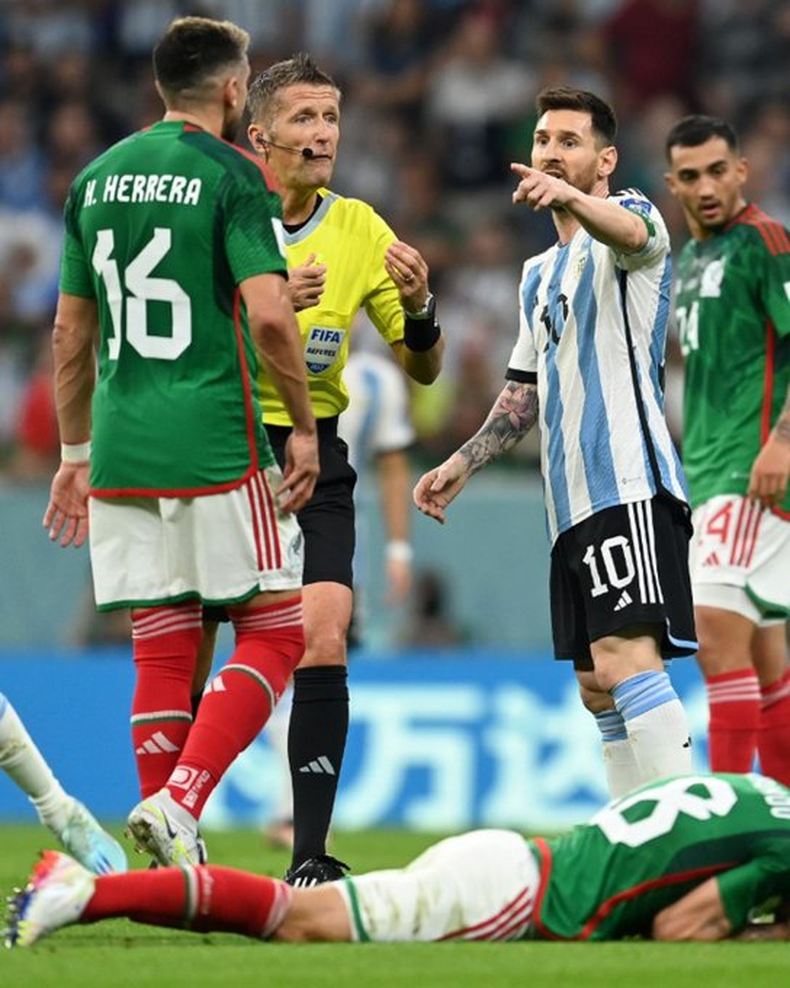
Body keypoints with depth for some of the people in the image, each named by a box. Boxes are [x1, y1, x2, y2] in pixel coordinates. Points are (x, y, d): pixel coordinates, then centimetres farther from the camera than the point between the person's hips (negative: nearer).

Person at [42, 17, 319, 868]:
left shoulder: (97, 179, 13)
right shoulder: (233, 176, -6)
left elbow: (70, 333, 16)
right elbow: (268, 316, -16)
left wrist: (73, 454, 23)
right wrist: (304, 428, -5)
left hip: (120, 455, 6)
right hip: (217, 450, -6)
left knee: (162, 653, 9)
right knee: (274, 631, 3)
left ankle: (172, 856, 7)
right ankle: (177, 804, -13)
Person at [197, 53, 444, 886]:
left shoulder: (358, 230, 1)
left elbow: (423, 369, 6)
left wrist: (418, 308, -15)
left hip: (313, 455, 1)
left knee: (322, 642, -15)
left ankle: (310, 857, -12)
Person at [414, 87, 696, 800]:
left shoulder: (631, 212, -1)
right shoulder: (540, 274, 25)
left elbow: (632, 233, -28)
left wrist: (571, 197, -49)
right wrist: (462, 465, 22)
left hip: (629, 488, -10)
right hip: (573, 502, 10)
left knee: (626, 660, -23)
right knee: (597, 689, 8)